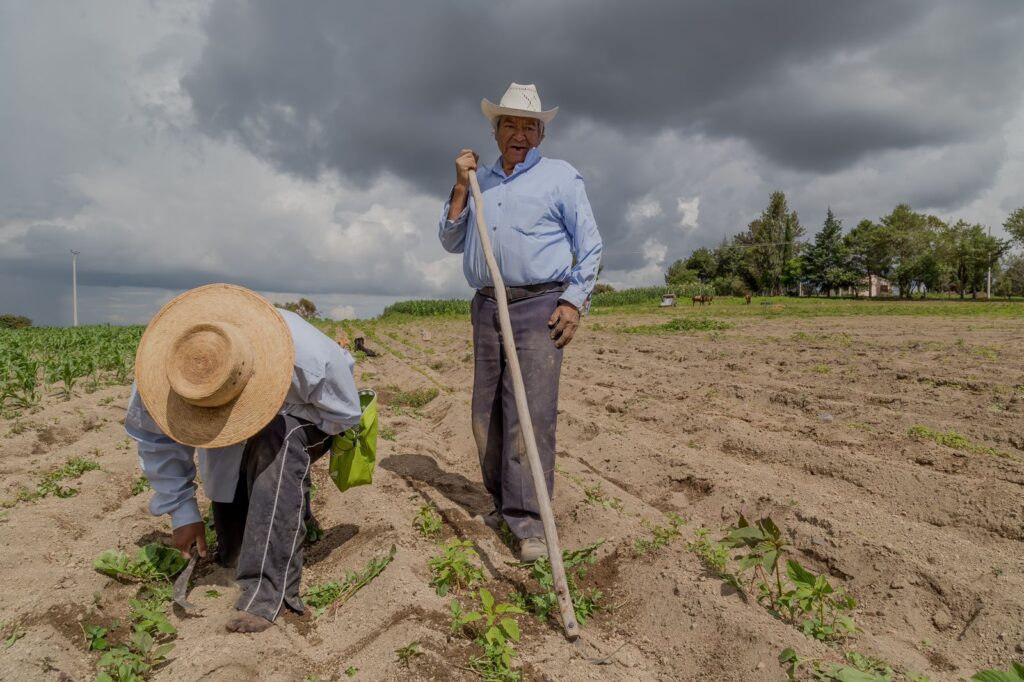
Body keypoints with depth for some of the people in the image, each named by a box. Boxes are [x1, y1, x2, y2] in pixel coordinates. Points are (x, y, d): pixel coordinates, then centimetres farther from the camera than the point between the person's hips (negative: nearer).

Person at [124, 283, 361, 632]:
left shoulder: (308, 359, -42)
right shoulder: (167, 368, -33)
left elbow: (344, 415, -22)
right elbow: (154, 438, -16)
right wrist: (181, 511, -17)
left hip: (300, 416, -3)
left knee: (276, 447, -41)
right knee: (230, 554, 3)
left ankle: (268, 590, -38)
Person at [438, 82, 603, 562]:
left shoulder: (560, 177, 6)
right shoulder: (480, 182, 19)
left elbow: (590, 244, 3)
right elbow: (451, 242, 15)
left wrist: (574, 301, -8)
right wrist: (461, 186, 5)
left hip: (540, 307, -5)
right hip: (487, 307, 5)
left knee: (531, 411, -12)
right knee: (487, 412, 6)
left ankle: (528, 520, -7)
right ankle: (502, 500, 19)